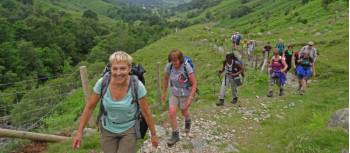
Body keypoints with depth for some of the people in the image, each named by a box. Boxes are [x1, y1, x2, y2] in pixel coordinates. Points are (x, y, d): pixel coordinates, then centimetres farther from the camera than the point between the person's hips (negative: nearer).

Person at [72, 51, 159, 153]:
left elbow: (146, 112, -12)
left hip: (129, 130, -2)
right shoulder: (102, 83, -21)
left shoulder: (137, 86, -25)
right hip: (107, 129, 2)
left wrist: (153, 134, -1)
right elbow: (89, 107, -6)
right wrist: (79, 132, -3)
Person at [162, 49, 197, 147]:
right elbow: (165, 79, 1)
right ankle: (175, 135, 6)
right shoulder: (169, 66, -17)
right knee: (171, 112, -11)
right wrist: (164, 93, 5)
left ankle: (188, 121, 54)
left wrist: (190, 98, -24)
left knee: (184, 112, 17)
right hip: (174, 94, 3)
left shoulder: (187, 67, -26)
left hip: (186, 94, -2)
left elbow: (194, 84, -20)